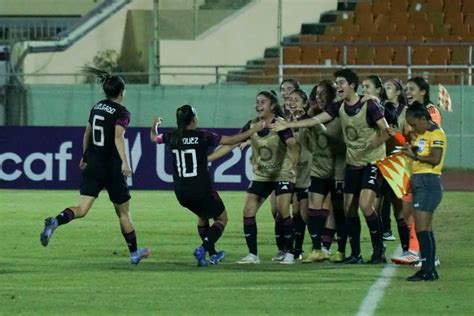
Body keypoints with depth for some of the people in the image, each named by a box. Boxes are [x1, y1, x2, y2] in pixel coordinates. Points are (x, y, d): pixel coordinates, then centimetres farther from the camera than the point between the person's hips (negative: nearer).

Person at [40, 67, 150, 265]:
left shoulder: (97, 108, 11)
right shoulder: (121, 113, -10)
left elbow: (87, 133, 22)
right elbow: (118, 137, -26)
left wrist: (85, 156, 35)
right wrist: (124, 162, -36)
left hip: (92, 165, 5)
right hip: (112, 167, -5)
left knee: (81, 209, -5)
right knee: (123, 213, 12)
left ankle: (55, 222, -35)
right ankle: (134, 253, 24)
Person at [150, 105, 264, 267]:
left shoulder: (172, 137, -2)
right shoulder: (203, 137, -13)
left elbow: (153, 138, 21)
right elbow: (232, 140, -7)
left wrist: (154, 126, 43)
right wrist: (254, 130, 4)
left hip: (181, 193, 5)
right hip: (202, 191, -5)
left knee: (203, 216, 32)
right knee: (222, 218, 15)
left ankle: (212, 254, 34)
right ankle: (203, 248, -8)